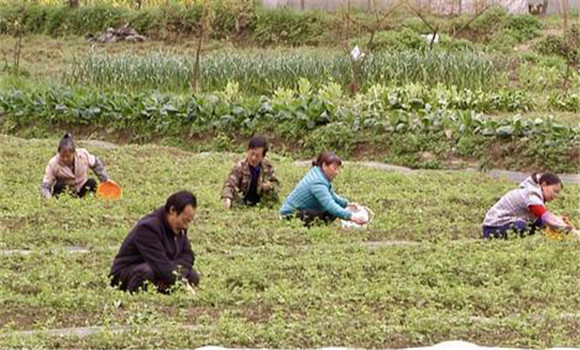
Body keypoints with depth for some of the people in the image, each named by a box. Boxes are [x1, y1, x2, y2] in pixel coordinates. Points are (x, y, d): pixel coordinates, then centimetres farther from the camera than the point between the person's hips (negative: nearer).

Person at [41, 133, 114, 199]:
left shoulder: (83, 155, -16)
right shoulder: (53, 164, -20)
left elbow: (96, 164, 5)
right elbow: (45, 186, -22)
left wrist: (106, 179, 3)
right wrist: (48, 198, -42)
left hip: (81, 190, 2)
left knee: (92, 183, -27)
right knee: (59, 185, -33)